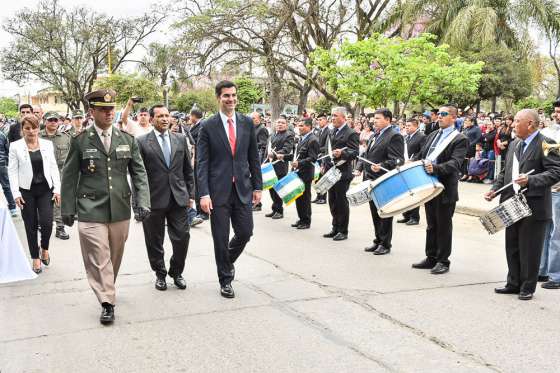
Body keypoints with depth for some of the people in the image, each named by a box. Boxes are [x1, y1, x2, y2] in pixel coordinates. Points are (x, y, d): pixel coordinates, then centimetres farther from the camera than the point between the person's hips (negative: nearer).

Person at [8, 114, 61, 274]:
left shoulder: (47, 144, 5)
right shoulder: (15, 146, -1)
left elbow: (53, 168, 6)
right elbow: (12, 171, -1)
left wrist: (57, 189, -1)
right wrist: (16, 193, -8)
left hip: (45, 189, 1)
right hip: (26, 190, -1)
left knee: (47, 222, -11)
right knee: (31, 226, 5)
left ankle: (44, 248, 19)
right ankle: (36, 258, 20)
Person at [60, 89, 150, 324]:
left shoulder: (127, 140, 6)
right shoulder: (80, 141, -1)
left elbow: (139, 173, 8)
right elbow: (69, 177, 3)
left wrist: (143, 202, -3)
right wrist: (68, 209, 2)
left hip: (121, 210, 3)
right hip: (91, 211, -3)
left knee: (115, 256, 15)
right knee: (98, 258, -6)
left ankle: (108, 289, 36)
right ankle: (107, 303, 2)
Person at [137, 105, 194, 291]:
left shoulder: (181, 139, 9)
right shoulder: (142, 142, -2)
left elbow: (188, 170, 13)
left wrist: (190, 194, 9)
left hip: (178, 198, 2)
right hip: (154, 199, -2)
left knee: (182, 237, 1)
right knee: (155, 241, 8)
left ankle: (176, 272, 22)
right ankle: (160, 274, 26)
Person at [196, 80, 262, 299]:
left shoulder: (247, 123, 6)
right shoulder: (208, 126, -4)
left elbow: (253, 157, 10)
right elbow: (202, 163, -6)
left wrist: (258, 186, 7)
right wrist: (204, 194, -13)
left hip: (243, 189, 3)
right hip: (219, 190, -3)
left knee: (245, 232, 5)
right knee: (221, 238, 4)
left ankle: (228, 260, 36)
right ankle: (225, 279, 22)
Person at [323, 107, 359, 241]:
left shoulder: (351, 134, -11)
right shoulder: (333, 132, 14)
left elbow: (355, 152, -17)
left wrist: (342, 153, -33)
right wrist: (326, 165, 18)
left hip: (342, 173, -8)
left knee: (341, 202, 0)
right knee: (333, 201, 13)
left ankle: (343, 231, 10)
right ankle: (335, 228, 24)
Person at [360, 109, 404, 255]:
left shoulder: (394, 136, -12)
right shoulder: (375, 135, 16)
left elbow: (397, 160, -19)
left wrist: (381, 166, -31)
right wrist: (362, 168, 17)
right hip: (372, 181, 9)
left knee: (384, 215, 0)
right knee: (375, 214, 15)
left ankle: (385, 244, 9)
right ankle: (378, 241, 25)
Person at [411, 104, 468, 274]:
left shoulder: (459, 139, -8)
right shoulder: (432, 135, 15)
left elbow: (455, 163, -21)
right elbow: (420, 155, 18)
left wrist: (436, 168, -35)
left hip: (446, 189, -7)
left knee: (444, 226, 2)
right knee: (431, 225, 15)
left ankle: (443, 261, 12)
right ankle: (431, 258, 24)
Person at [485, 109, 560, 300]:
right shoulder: (514, 144, 13)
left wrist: (530, 180, -28)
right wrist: (494, 189, 3)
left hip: (534, 207, -7)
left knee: (529, 250, 3)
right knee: (512, 247, 15)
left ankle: (527, 288, 16)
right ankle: (513, 283, 27)